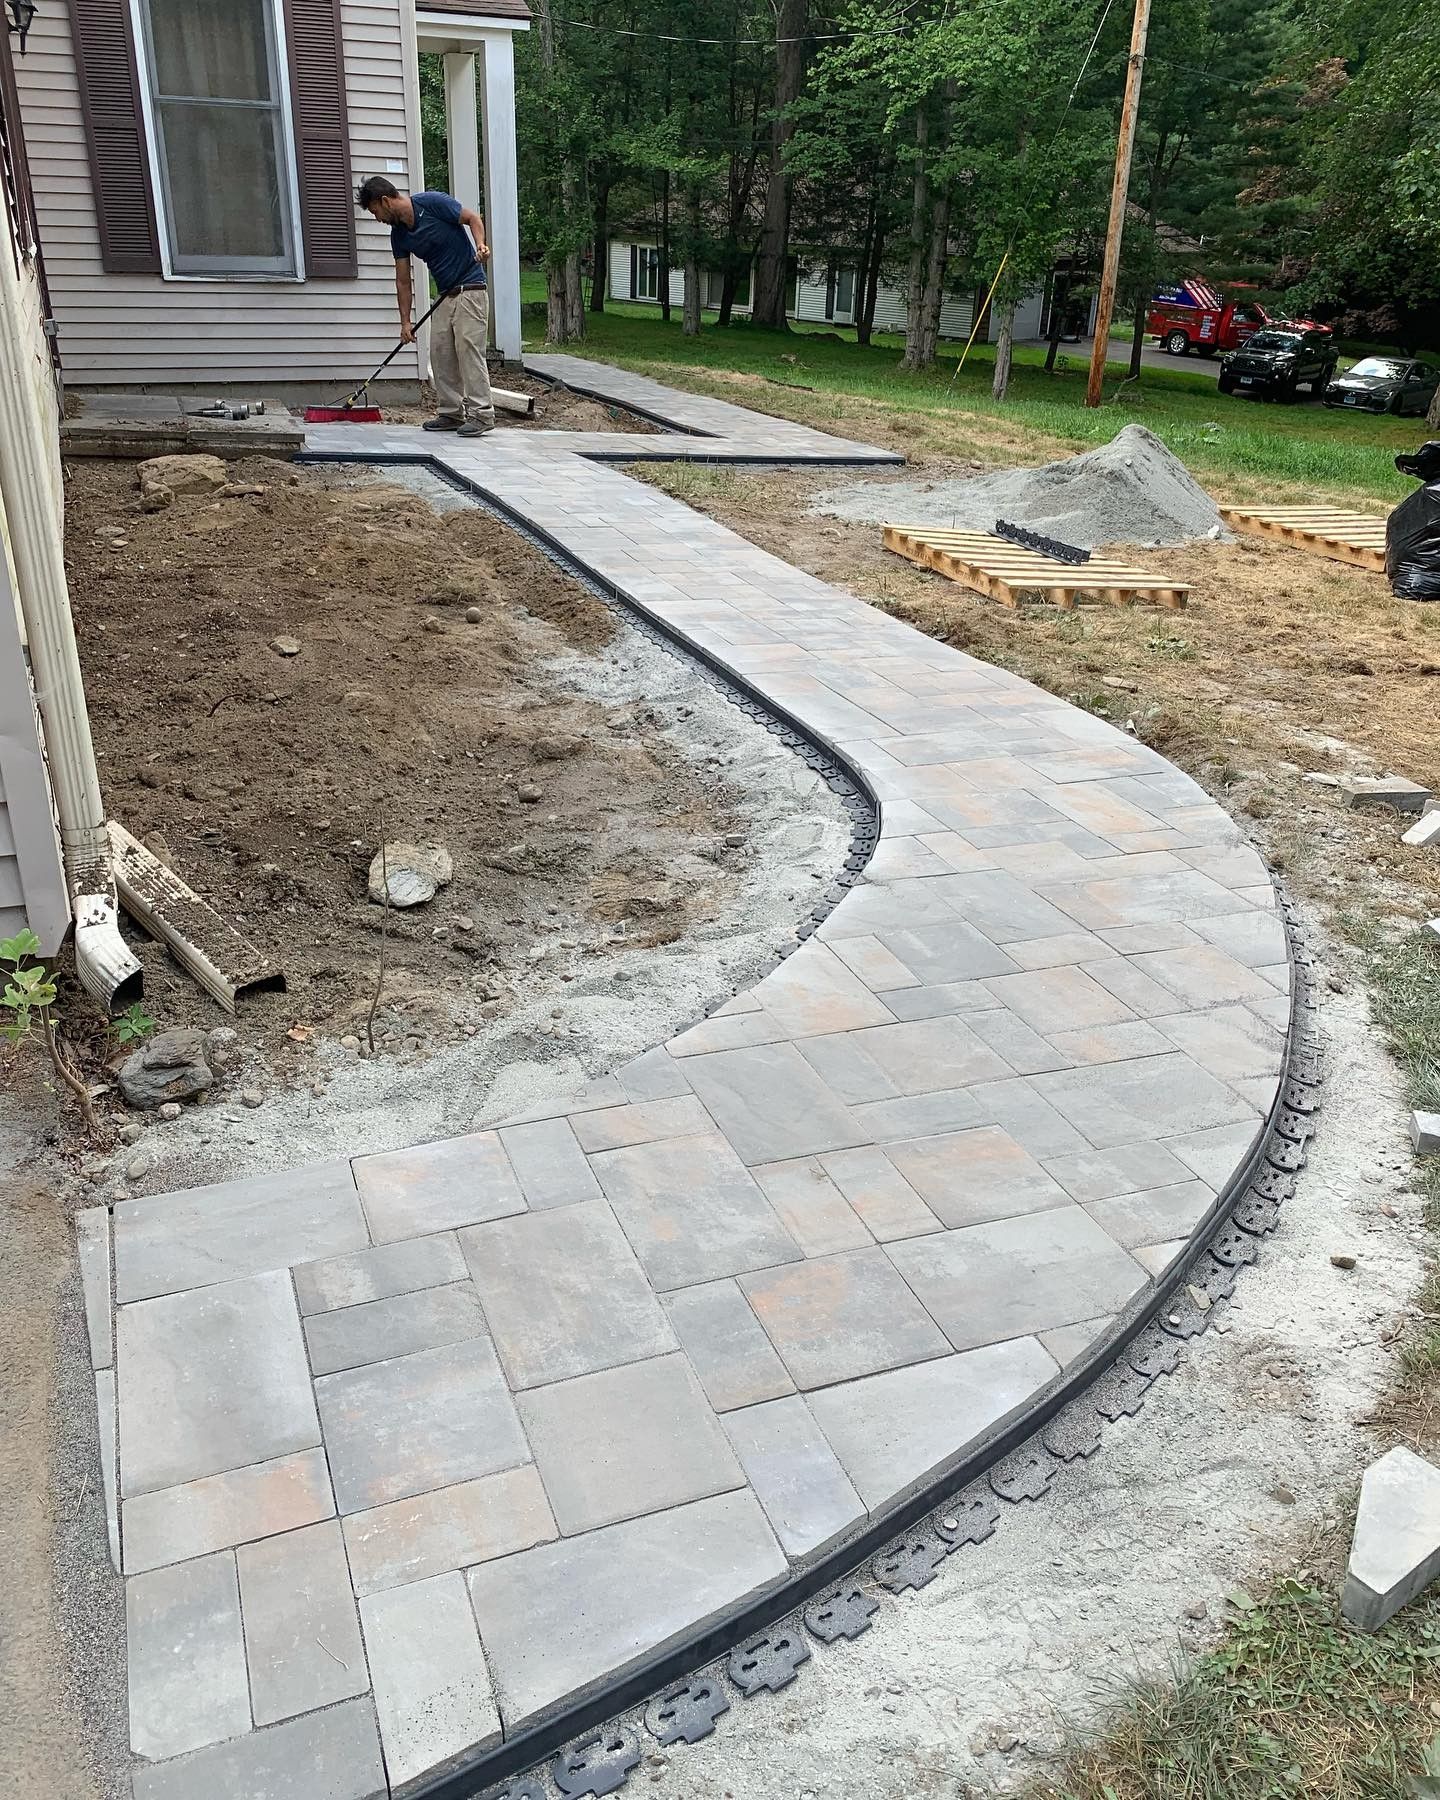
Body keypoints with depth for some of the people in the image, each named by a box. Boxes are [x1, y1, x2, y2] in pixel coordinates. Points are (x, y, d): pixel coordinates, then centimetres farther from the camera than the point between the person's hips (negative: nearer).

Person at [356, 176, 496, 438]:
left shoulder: (432, 203, -14)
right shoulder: (398, 234, 7)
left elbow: (473, 218, -10)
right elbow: (403, 281, 10)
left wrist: (480, 245, -28)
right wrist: (405, 321, 5)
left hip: (470, 289, -8)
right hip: (445, 295, 8)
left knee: (469, 350, -12)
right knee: (440, 354, 5)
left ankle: (481, 414, -9)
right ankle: (451, 413, 12)